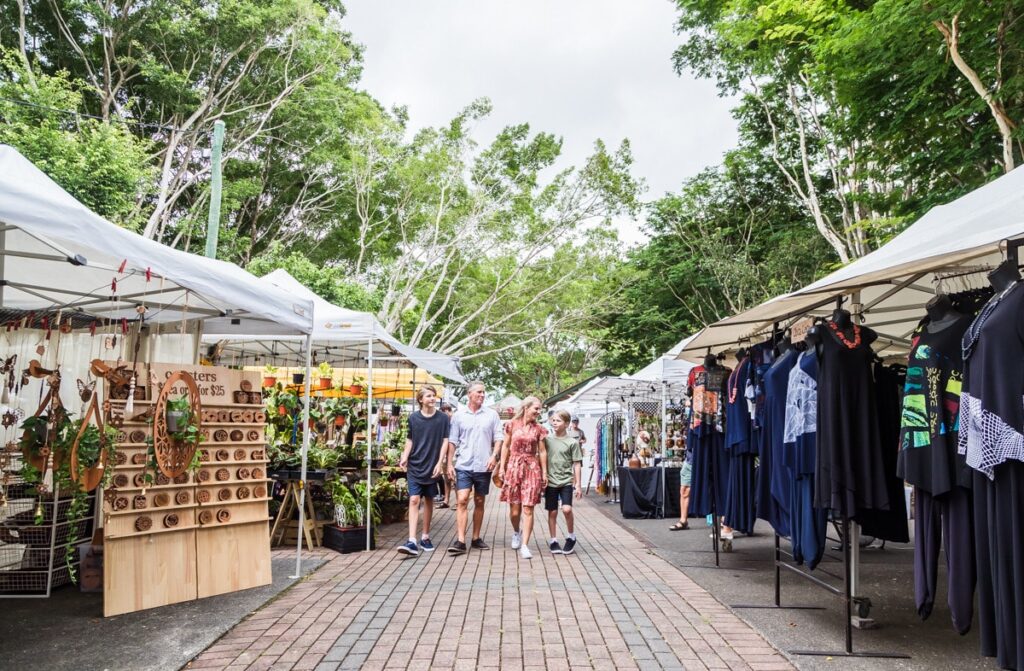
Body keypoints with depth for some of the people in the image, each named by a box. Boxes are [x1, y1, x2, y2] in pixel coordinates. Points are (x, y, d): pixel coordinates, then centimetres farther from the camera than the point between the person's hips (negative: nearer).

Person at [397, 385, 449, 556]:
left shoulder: (443, 418, -2)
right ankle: (412, 541, -12)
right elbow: (410, 440, 8)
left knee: (428, 501, 11)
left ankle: (425, 537, 24)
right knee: (414, 500, -8)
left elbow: (445, 441, -1)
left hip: (432, 466, 0)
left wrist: (440, 463, -8)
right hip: (415, 466, 0)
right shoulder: (413, 418, 1)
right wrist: (404, 458, -4)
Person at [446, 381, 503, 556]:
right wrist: (449, 464, -1)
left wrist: (494, 456, -11)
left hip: (483, 467, 2)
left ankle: (476, 538, 22)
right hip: (463, 465, -1)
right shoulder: (459, 415, 3)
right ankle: (460, 541, -11)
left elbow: (498, 438, 5)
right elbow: (452, 442, 4)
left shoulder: (491, 415, 4)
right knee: (462, 500, -11)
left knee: (480, 502, 11)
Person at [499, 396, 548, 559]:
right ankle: (516, 532, 36)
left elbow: (542, 451, 5)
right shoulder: (512, 425, 1)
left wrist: (544, 472, 3)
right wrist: (502, 467, 3)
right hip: (514, 466, 0)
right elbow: (505, 447, 6)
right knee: (514, 508, 6)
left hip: (532, 468, 0)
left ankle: (524, 545, 1)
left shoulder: (538, 429, 4)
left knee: (528, 508, -4)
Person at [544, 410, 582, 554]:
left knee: (567, 509, -14)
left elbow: (577, 464, -1)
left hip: (566, 481, -2)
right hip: (550, 481, 2)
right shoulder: (547, 439, 4)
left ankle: (571, 537, 9)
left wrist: (578, 484, -4)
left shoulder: (572, 442, -3)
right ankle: (553, 541, 20)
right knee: (552, 512, 7)